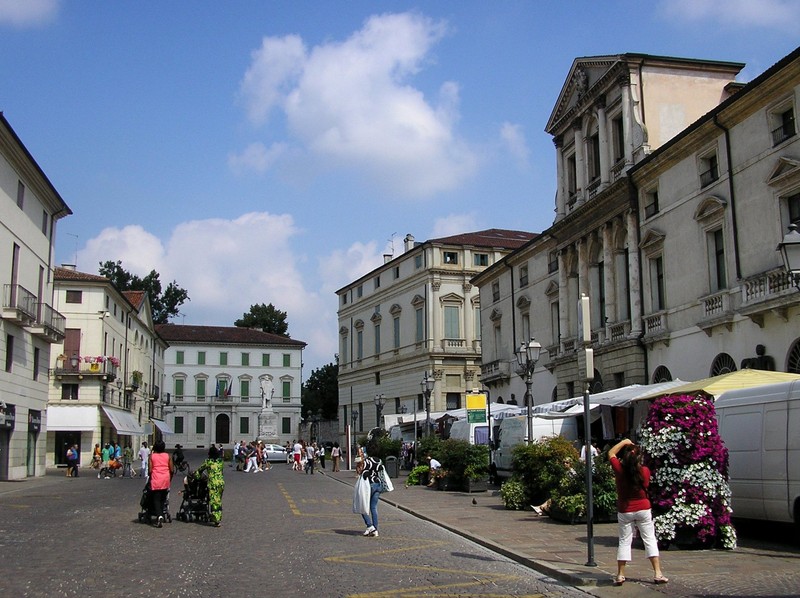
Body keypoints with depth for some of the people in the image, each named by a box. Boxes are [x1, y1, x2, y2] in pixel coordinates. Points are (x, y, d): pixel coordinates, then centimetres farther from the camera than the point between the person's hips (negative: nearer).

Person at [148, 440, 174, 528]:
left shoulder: (152, 456, 1)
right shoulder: (168, 456, 5)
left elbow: (150, 470, -5)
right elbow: (172, 470, 2)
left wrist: (150, 479, 12)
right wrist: (170, 479, 17)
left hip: (156, 481, -2)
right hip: (166, 481, 2)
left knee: (156, 500, -1)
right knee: (162, 499, 16)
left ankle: (160, 516, -21)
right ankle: (161, 516, 18)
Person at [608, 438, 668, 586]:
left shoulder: (619, 469, -12)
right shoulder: (645, 471, -11)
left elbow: (611, 453, 5)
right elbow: (645, 486, 8)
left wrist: (624, 442, 8)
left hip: (624, 511, 0)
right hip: (643, 509, 0)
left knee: (624, 541, 7)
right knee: (650, 540, 8)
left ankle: (620, 575, 8)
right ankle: (657, 574, 5)